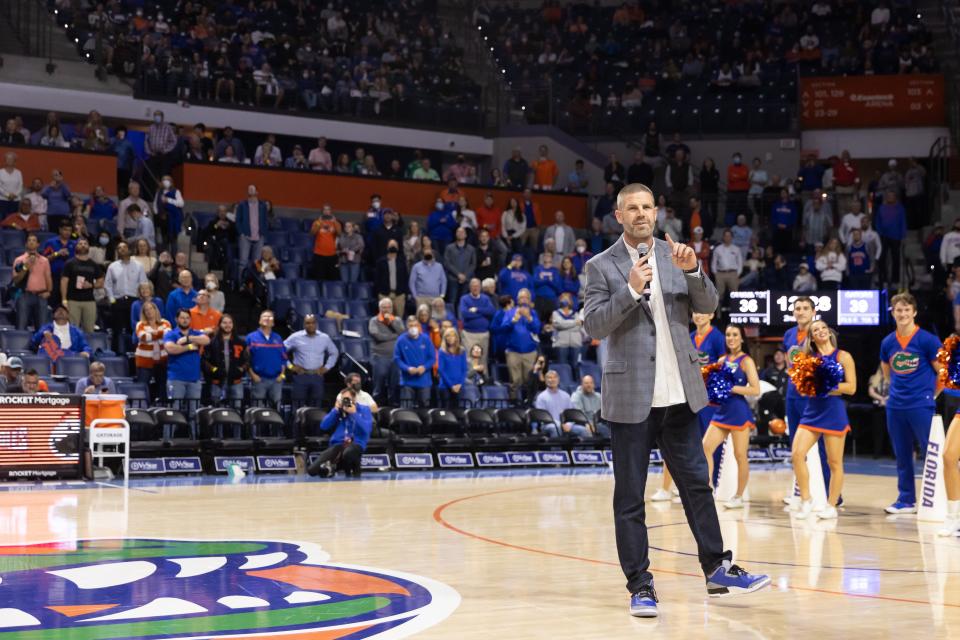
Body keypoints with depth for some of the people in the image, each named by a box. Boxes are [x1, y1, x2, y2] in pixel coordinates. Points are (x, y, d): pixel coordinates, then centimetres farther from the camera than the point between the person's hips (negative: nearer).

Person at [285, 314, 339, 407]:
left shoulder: (324, 338, 7)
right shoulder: (296, 337, 0)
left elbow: (334, 353, 20)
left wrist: (327, 367, 10)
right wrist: (290, 365, 0)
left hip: (317, 376, 2)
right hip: (301, 376, -2)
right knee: (299, 407, -3)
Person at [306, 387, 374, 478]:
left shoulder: (364, 410, 8)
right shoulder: (338, 411, 18)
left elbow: (366, 429, -9)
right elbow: (323, 426, 6)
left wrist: (354, 413, -10)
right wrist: (335, 410, 2)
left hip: (356, 444, -2)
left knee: (347, 453, -44)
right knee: (312, 469, -22)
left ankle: (353, 472, -13)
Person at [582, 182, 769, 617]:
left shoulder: (673, 255, 8)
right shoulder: (602, 266, -3)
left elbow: (707, 306, 3)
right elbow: (593, 326, -9)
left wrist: (692, 271, -15)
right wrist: (631, 290, -21)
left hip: (678, 395, 4)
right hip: (631, 397, -4)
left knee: (696, 483, 10)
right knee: (630, 497, 2)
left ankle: (718, 570, 18)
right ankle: (640, 585, 8)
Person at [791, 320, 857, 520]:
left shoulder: (843, 357, -1)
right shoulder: (810, 359, 10)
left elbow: (851, 387, -7)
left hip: (834, 413, -4)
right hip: (812, 412, 4)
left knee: (834, 463, 1)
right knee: (797, 454, -11)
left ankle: (831, 506, 12)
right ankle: (806, 500, 0)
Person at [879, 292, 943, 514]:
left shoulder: (927, 340, -7)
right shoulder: (887, 343, 7)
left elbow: (943, 373, -2)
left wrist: (929, 394, 5)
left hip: (921, 406, -5)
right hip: (896, 407, 5)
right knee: (902, 456, 10)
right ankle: (906, 500, 18)